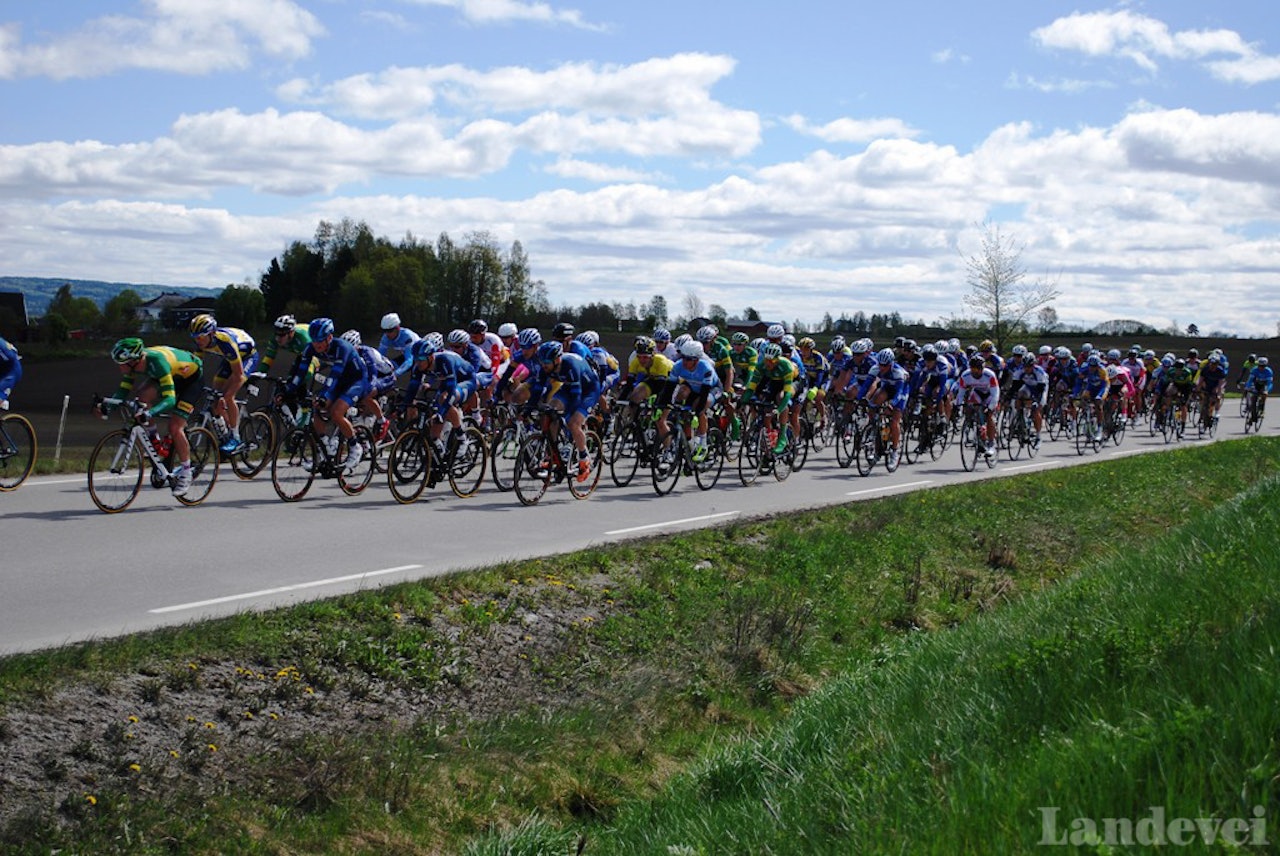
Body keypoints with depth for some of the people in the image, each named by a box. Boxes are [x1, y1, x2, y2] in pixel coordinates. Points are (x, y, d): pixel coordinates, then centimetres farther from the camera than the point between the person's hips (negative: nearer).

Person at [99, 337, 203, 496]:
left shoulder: (157, 362, -39)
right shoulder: (133, 363, -18)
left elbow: (170, 399, -42)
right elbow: (123, 390, -10)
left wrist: (149, 413, -57)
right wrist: (108, 405, -29)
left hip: (192, 377, -7)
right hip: (175, 375, 7)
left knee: (175, 428, -17)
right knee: (143, 397, -20)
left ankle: (185, 474, -2)